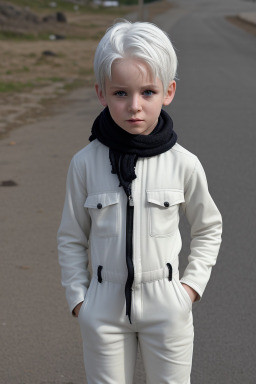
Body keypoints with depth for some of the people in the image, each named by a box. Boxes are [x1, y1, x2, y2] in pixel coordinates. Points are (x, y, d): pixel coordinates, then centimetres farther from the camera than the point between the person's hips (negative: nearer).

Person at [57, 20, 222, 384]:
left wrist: (194, 282, 1)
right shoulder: (85, 163, -8)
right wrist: (77, 297, 1)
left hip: (166, 303, 0)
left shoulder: (183, 164, -8)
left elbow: (208, 227, 8)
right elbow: (71, 238, 3)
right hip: (104, 304, 0)